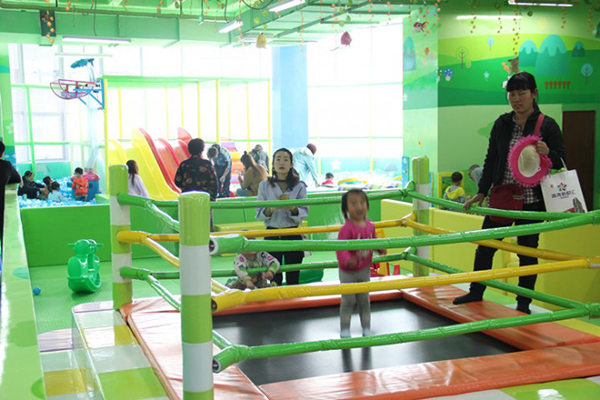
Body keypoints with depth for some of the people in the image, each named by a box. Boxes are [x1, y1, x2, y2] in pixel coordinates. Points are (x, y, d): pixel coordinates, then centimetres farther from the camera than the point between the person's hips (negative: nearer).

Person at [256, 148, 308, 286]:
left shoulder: (299, 186, 1)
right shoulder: (264, 186, 1)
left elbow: (304, 213, -2)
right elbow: (259, 215, 0)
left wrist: (293, 208, -22)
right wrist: (271, 209, -20)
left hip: (293, 234, 0)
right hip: (272, 235, 0)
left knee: (293, 278, 4)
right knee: (274, 278, 4)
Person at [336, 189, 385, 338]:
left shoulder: (370, 225, -4)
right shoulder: (346, 229, -25)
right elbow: (340, 248, -32)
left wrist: (380, 248, -6)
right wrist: (347, 260, -50)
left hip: (365, 270, 5)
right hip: (348, 272, -5)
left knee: (364, 300, 16)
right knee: (348, 301, 5)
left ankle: (366, 329, 29)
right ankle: (344, 330, 22)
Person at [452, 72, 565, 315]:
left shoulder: (548, 126, -4)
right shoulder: (502, 124, 5)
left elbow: (561, 162, -3)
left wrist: (548, 153, -25)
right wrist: (482, 192, 9)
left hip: (532, 201, -3)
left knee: (527, 251, 7)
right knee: (485, 245, 7)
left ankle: (523, 303, 21)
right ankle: (476, 293, 26)